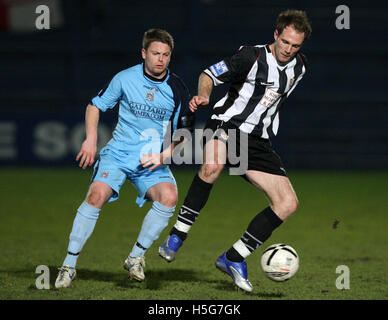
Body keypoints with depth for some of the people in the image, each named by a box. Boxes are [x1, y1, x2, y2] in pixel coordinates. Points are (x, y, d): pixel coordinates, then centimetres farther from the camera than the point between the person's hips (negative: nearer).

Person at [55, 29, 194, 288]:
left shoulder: (177, 89, -3)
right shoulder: (126, 79, -4)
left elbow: (183, 135, 5)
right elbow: (96, 105, 10)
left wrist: (163, 156, -10)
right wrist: (91, 138, -5)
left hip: (153, 161, 1)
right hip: (118, 154, -1)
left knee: (169, 196, -26)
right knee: (97, 195, -25)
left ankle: (136, 257, -8)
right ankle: (69, 265, -16)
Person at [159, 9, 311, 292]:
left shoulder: (298, 67, 10)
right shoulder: (252, 57, -8)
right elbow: (210, 74, -4)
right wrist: (204, 95, -23)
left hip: (258, 142, 6)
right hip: (226, 126, -6)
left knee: (288, 203, -7)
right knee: (213, 166, -39)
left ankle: (234, 258, 1)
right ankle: (176, 237, -27)